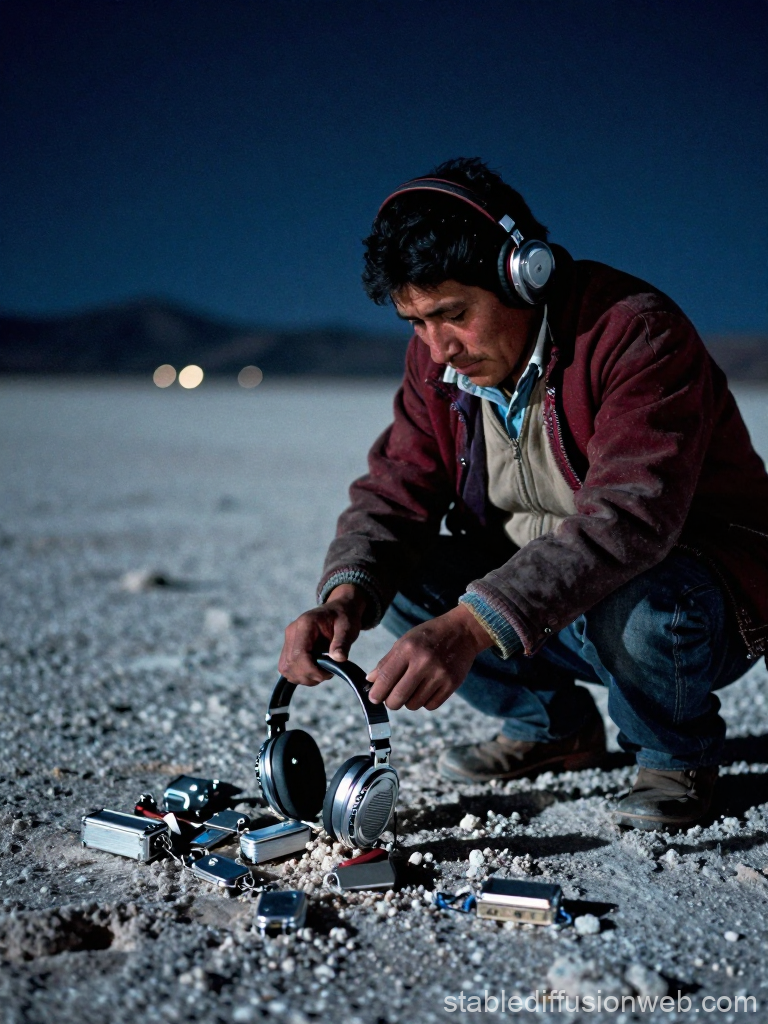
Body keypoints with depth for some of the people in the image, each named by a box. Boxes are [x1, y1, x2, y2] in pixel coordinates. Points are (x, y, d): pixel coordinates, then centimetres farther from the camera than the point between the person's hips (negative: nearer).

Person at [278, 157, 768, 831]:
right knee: (399, 574, -10)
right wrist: (345, 597, -30)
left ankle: (679, 753, -2)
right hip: (535, 602, 7)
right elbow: (396, 490, -7)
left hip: (707, 585, -6)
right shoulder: (441, 358, -4)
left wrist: (471, 625, -51)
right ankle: (552, 725, 11)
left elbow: (629, 514, -39)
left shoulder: (638, 335, -26)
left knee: (637, 607, -38)